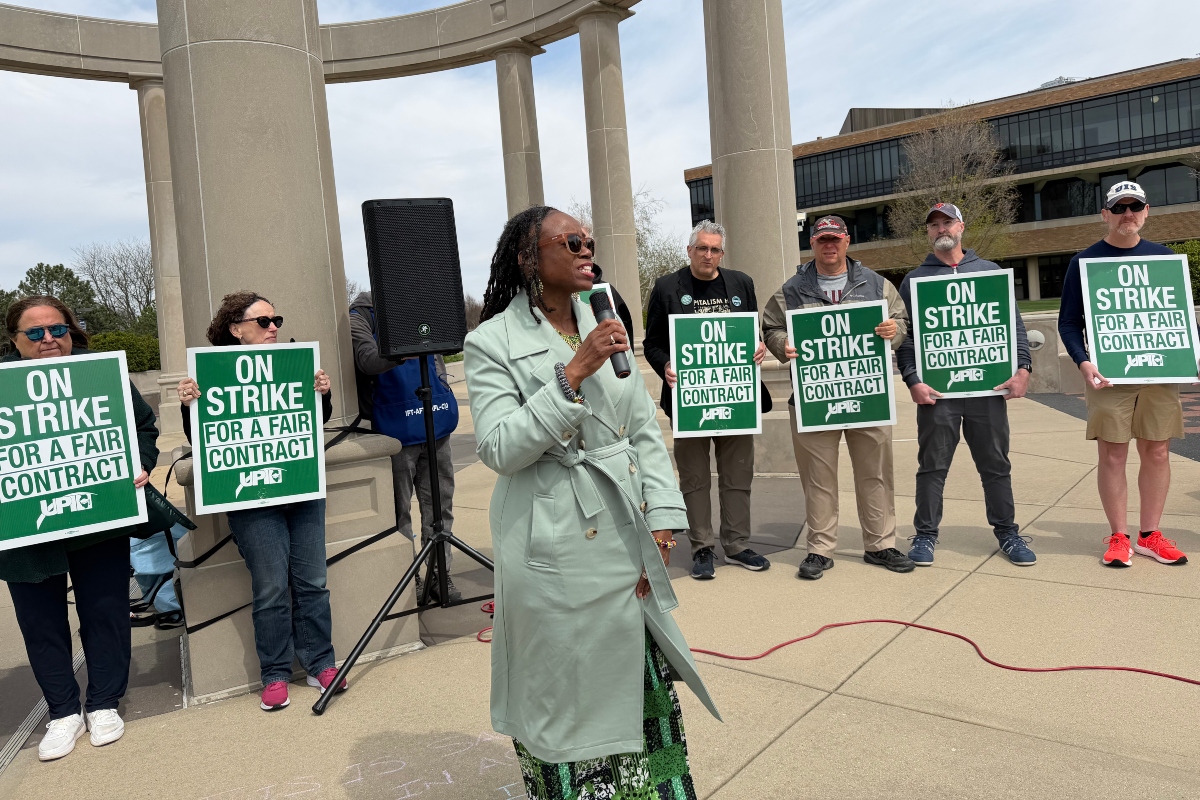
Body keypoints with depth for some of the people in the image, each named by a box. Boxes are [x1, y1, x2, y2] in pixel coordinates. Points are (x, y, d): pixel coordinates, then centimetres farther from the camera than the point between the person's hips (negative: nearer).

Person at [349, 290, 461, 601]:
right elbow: (368, 360, -21)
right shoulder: (361, 316, -3)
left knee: (439, 503, 8)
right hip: (397, 430, -4)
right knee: (400, 509, 2)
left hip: (435, 424, 5)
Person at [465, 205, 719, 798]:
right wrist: (573, 374, -22)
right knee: (566, 700, 8)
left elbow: (646, 431, 10)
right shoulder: (492, 343, -6)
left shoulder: (606, 325, 10)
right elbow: (500, 448, -17)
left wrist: (662, 521, 1)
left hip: (627, 546, 5)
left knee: (647, 692, 14)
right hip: (556, 556, -5)